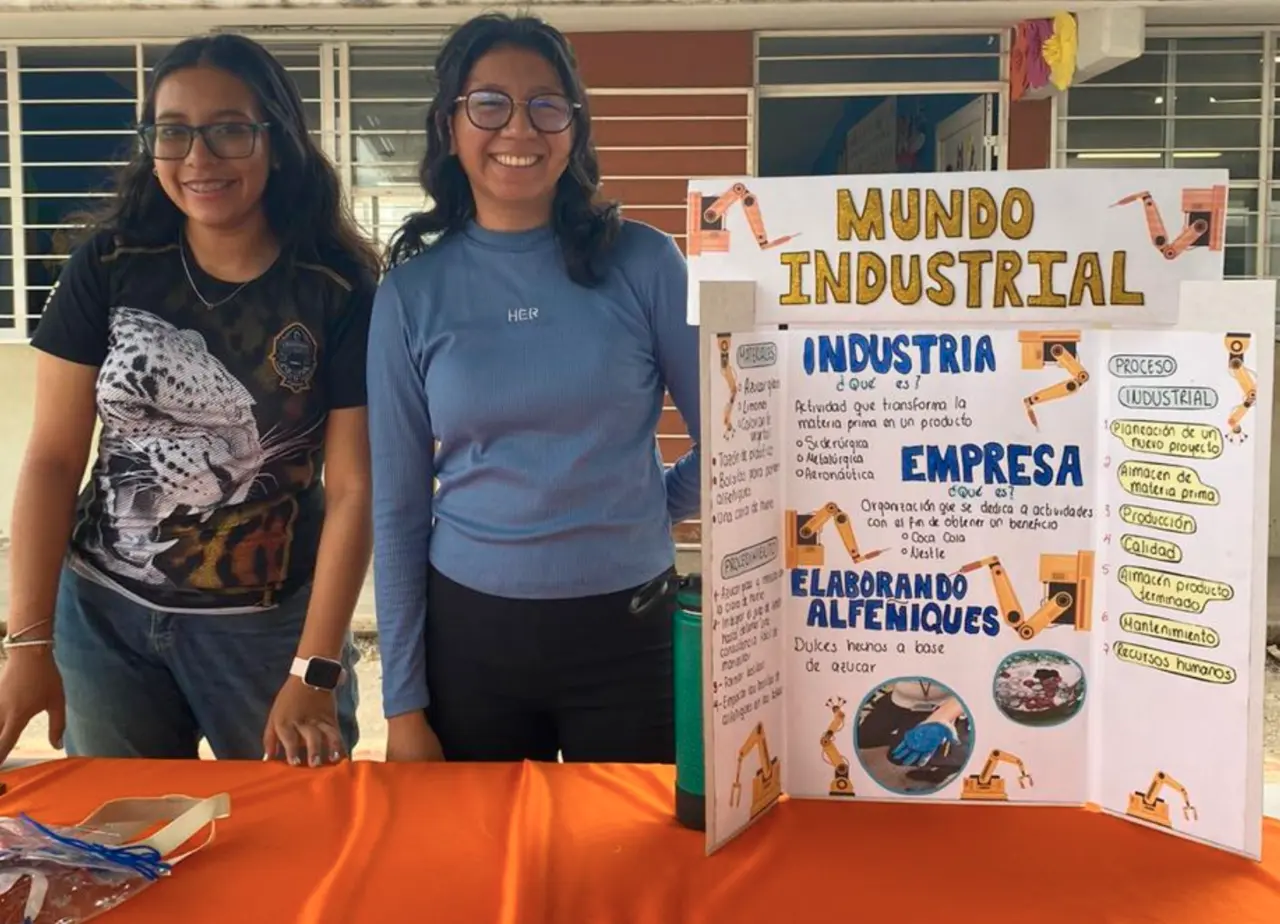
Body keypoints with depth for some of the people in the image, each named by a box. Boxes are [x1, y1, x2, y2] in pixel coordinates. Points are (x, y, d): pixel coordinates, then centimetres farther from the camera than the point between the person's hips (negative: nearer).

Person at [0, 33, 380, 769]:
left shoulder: (342, 291, -10)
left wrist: (314, 674, -13)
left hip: (269, 624, -2)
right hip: (102, 614, 2)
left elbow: (352, 489, -11)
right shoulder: (109, 266, -4)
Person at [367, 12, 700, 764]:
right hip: (469, 630, 1)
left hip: (627, 628, -1)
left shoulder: (644, 263, -5)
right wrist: (403, 702, 0)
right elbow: (398, 507, 0)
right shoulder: (412, 293, -1)